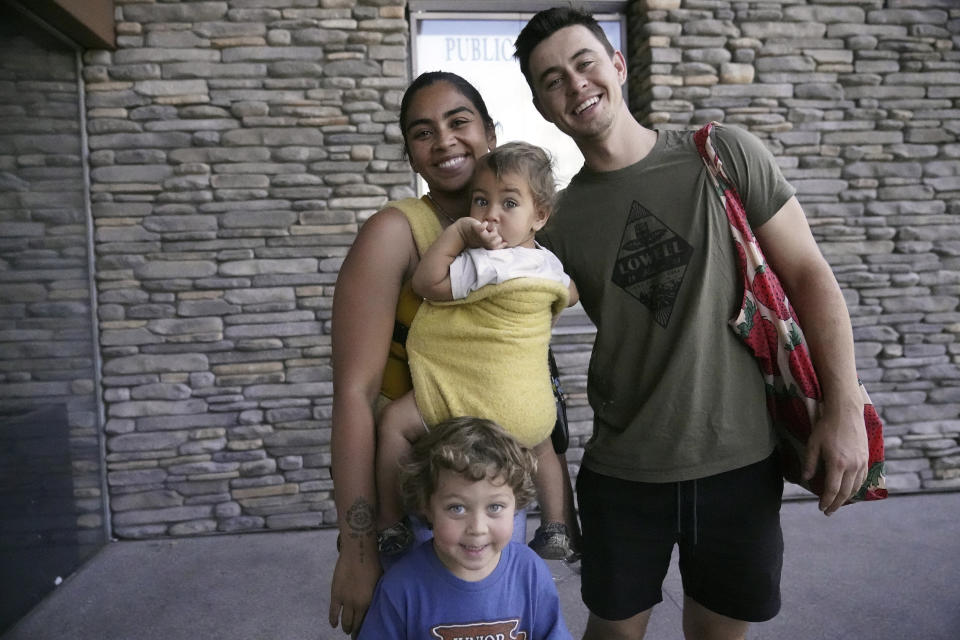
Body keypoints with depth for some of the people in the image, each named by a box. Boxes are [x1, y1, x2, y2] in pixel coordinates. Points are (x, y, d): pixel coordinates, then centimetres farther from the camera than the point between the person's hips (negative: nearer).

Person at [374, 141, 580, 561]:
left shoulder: (488, 264, -20)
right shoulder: (548, 263, 6)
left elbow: (426, 283, -17)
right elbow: (569, 294, 27)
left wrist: (457, 232, -18)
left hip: (479, 406, -8)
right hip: (533, 408, 9)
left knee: (394, 421, 1)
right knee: (541, 445, 38)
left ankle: (391, 525, 6)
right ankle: (556, 530, 42)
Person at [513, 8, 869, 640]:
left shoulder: (726, 155, -5)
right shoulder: (557, 222, -2)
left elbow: (809, 275, -3)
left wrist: (845, 409, -8)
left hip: (742, 460, 0)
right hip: (623, 471, 1)